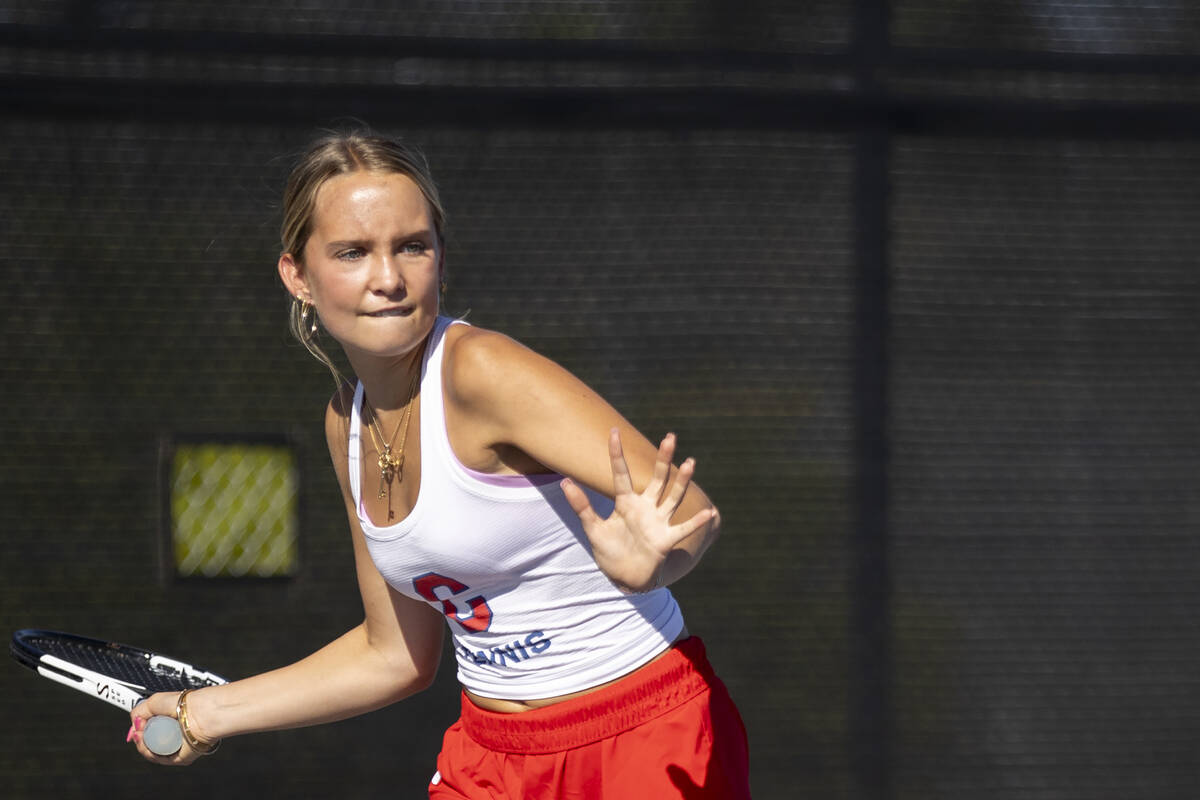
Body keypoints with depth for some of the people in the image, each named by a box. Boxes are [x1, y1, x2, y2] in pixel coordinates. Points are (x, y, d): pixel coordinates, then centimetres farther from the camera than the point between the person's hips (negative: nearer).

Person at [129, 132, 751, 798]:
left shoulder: (482, 371, -18)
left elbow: (689, 511, -28)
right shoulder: (347, 422, 3)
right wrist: (205, 714, 19)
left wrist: (644, 561, -49)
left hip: (644, 743, -6)